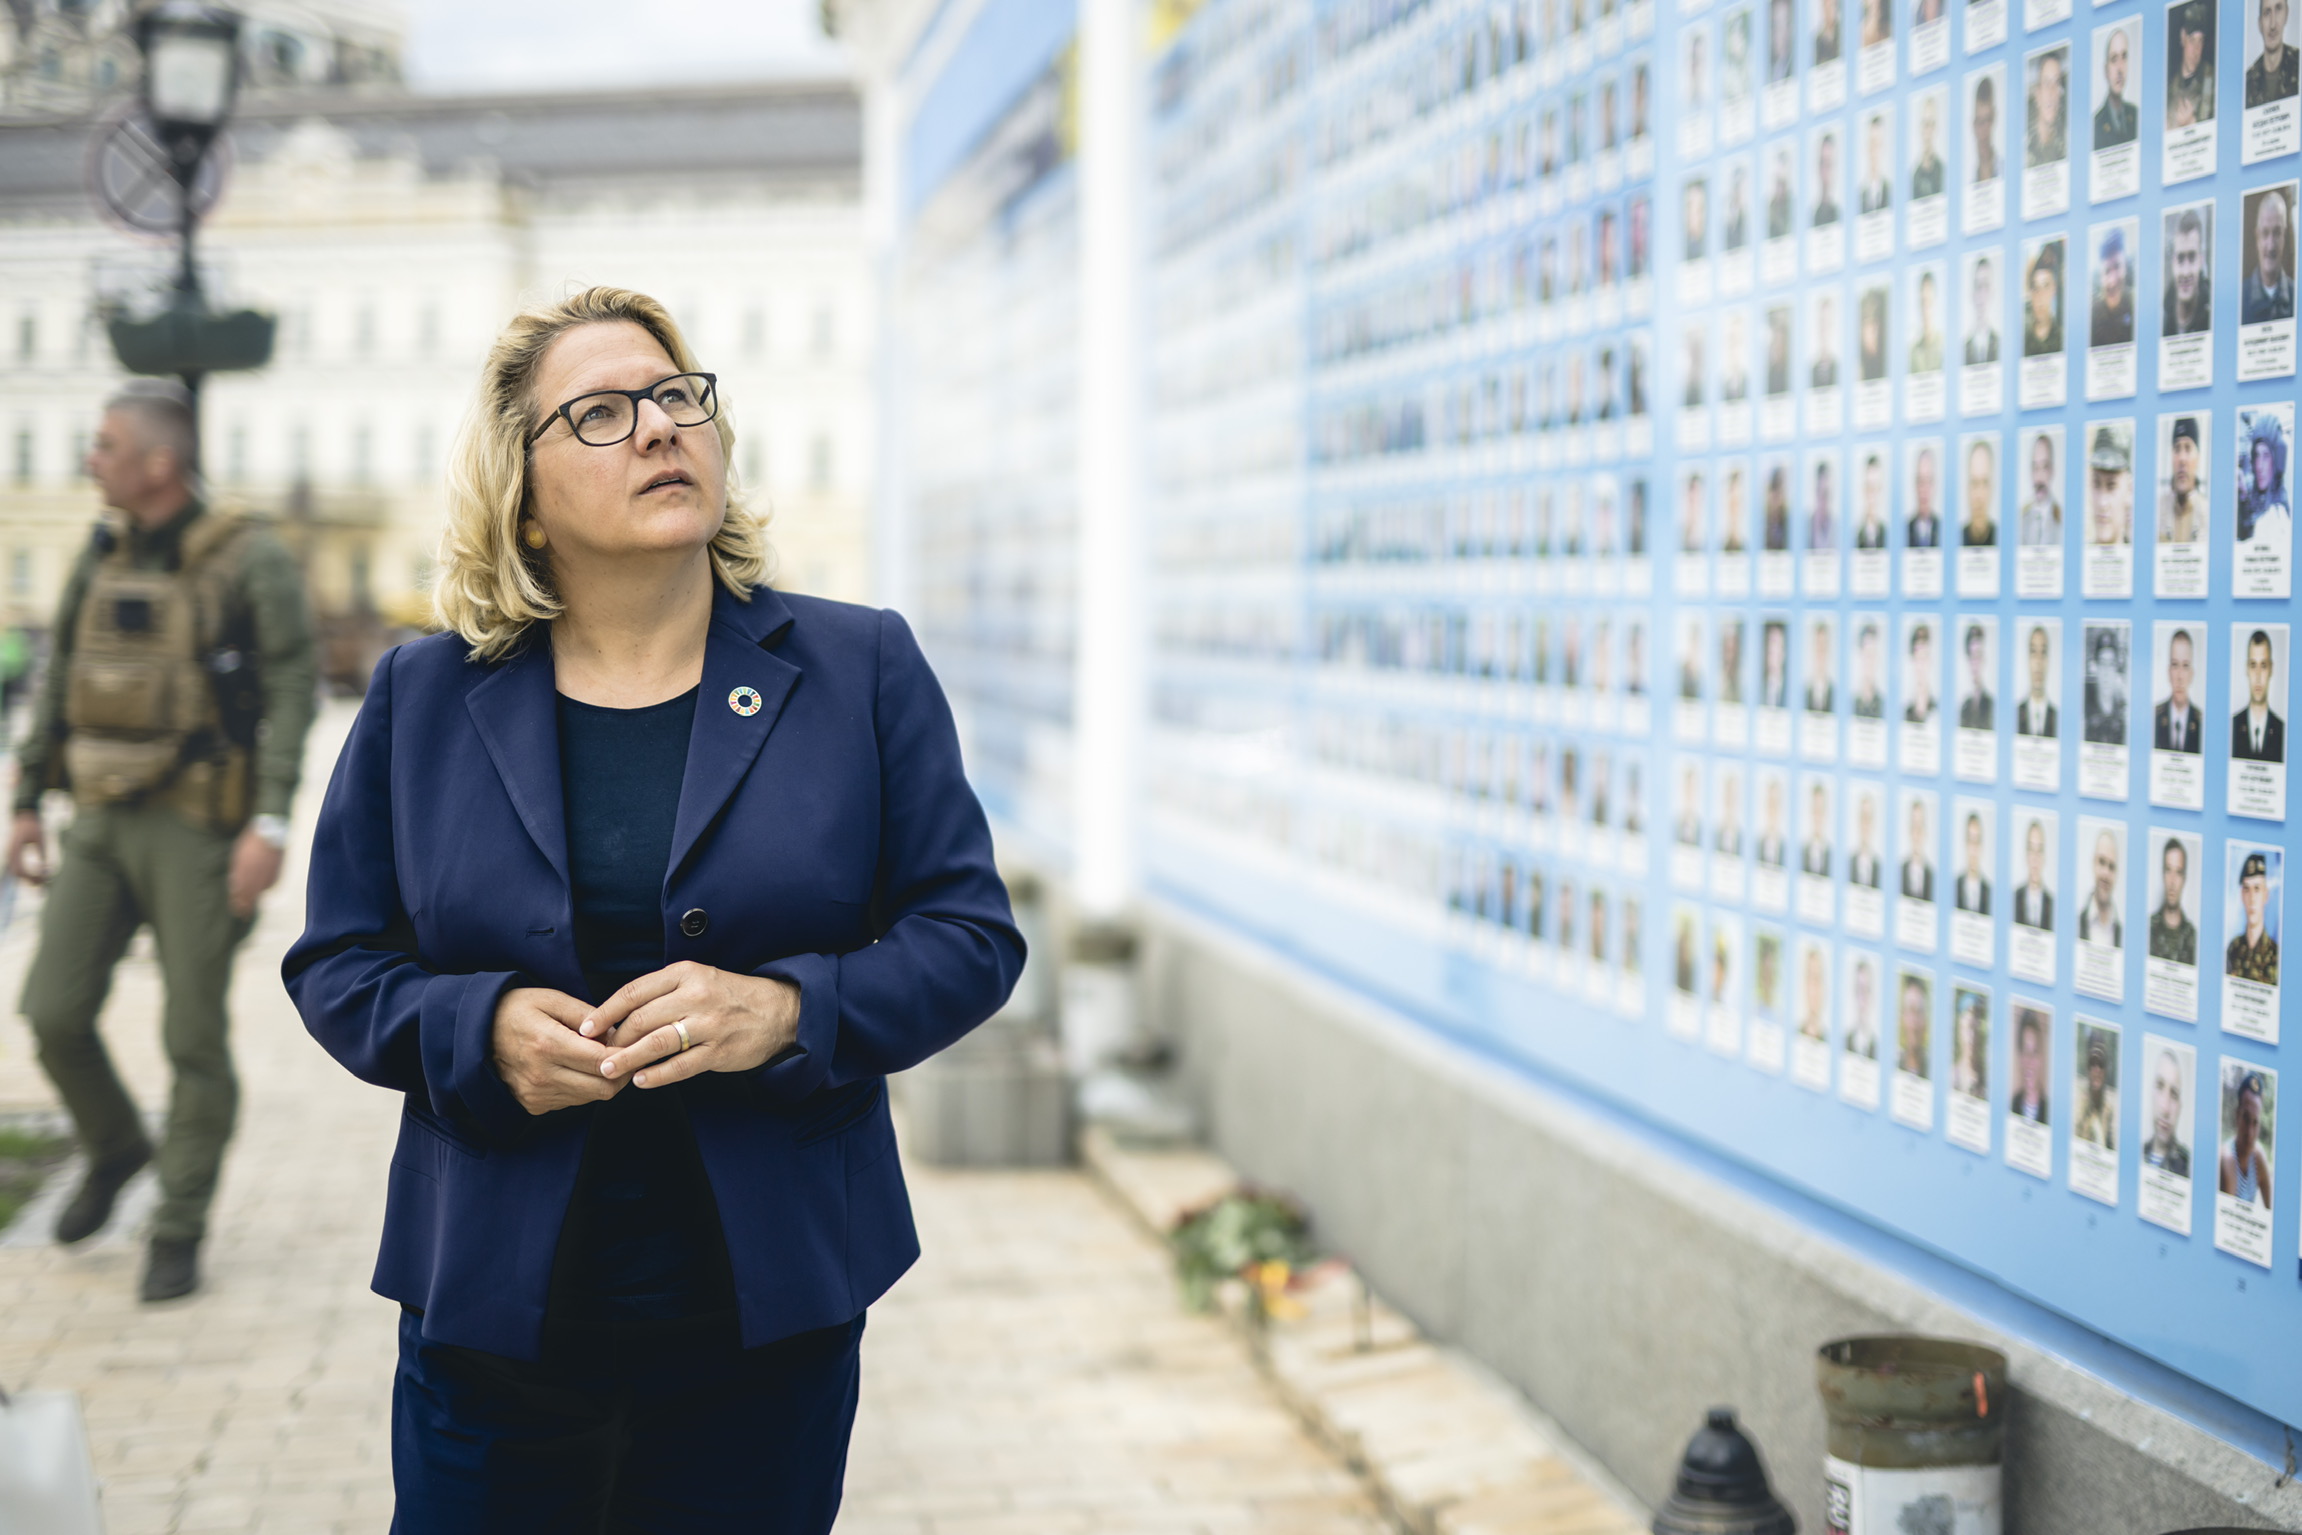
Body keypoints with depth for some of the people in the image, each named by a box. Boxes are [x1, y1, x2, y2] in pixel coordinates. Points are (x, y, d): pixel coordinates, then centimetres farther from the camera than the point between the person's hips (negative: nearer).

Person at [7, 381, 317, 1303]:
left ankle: (178, 1233, 11)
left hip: (198, 828, -5)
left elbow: (292, 693, -13)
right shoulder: (102, 560, 8)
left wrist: (270, 826, -21)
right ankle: (114, 1150, 27)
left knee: (194, 1037, -2)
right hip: (103, 826, 5)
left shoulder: (252, 562, -11)